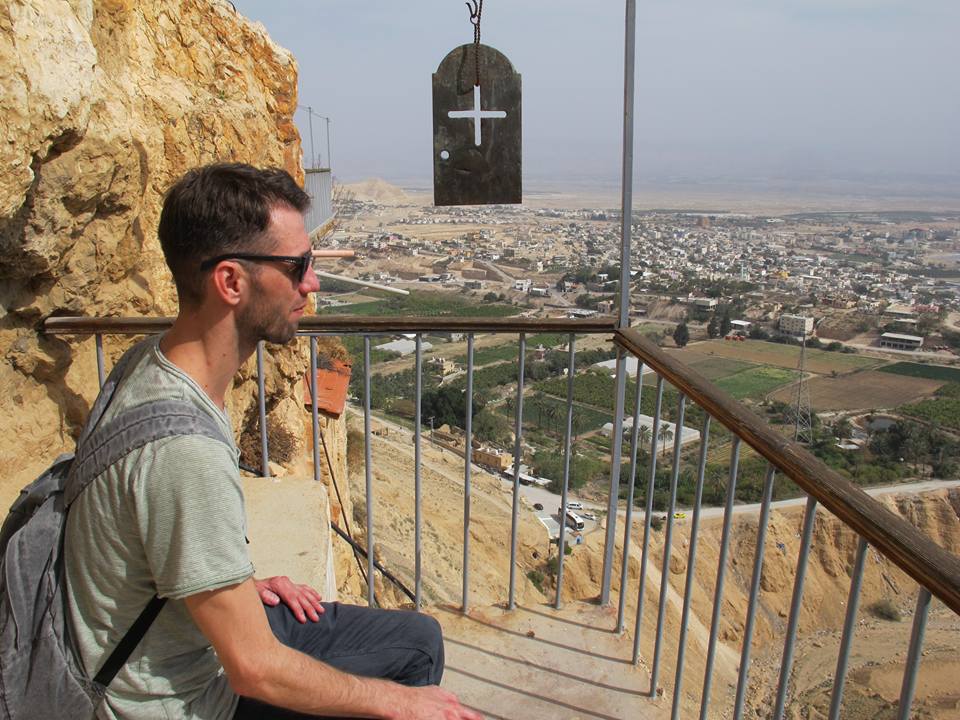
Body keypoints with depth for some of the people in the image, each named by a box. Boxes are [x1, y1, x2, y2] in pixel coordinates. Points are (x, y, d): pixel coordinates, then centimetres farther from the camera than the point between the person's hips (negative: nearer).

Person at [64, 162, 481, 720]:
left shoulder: (158, 359, -7)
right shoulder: (184, 448, -36)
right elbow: (254, 670, -27)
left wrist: (242, 585, 5)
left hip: (199, 627, 8)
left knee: (419, 639, 11)